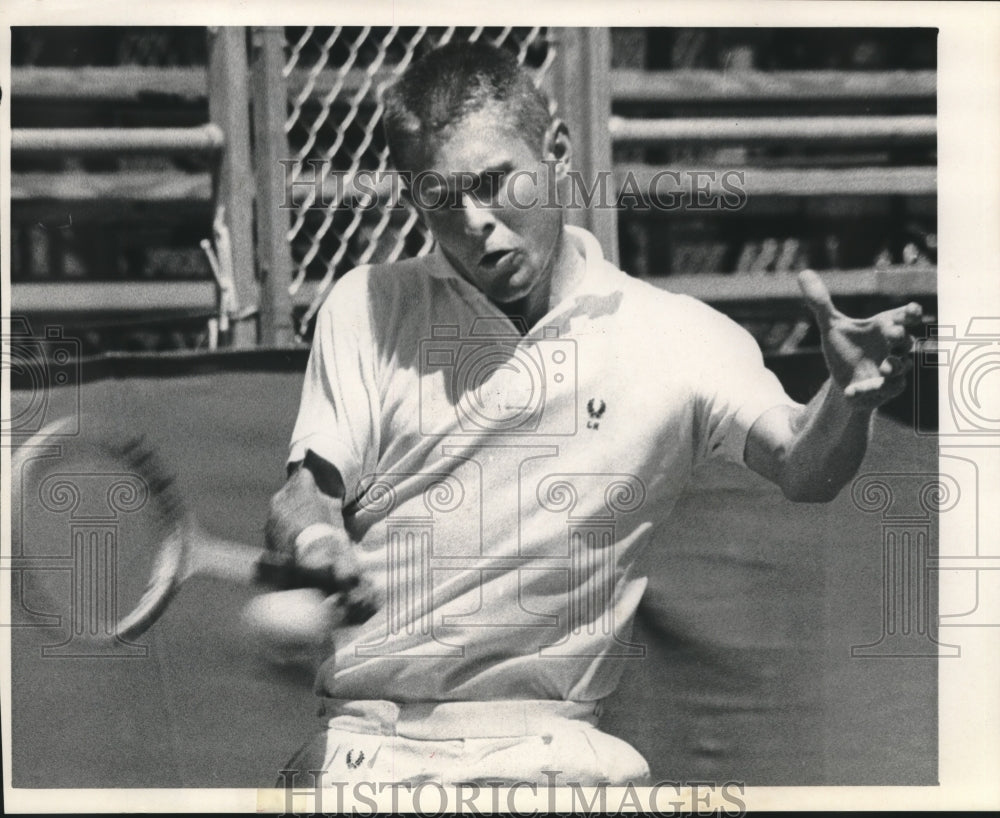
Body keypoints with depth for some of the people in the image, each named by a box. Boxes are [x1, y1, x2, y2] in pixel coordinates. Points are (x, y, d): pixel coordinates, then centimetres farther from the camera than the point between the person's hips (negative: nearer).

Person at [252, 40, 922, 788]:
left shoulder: (673, 334, 3)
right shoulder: (367, 308, 8)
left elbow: (800, 469, -8)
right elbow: (306, 493, 7)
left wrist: (849, 397, -31)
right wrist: (313, 542, -18)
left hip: (551, 741, 0)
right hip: (366, 733, 1)